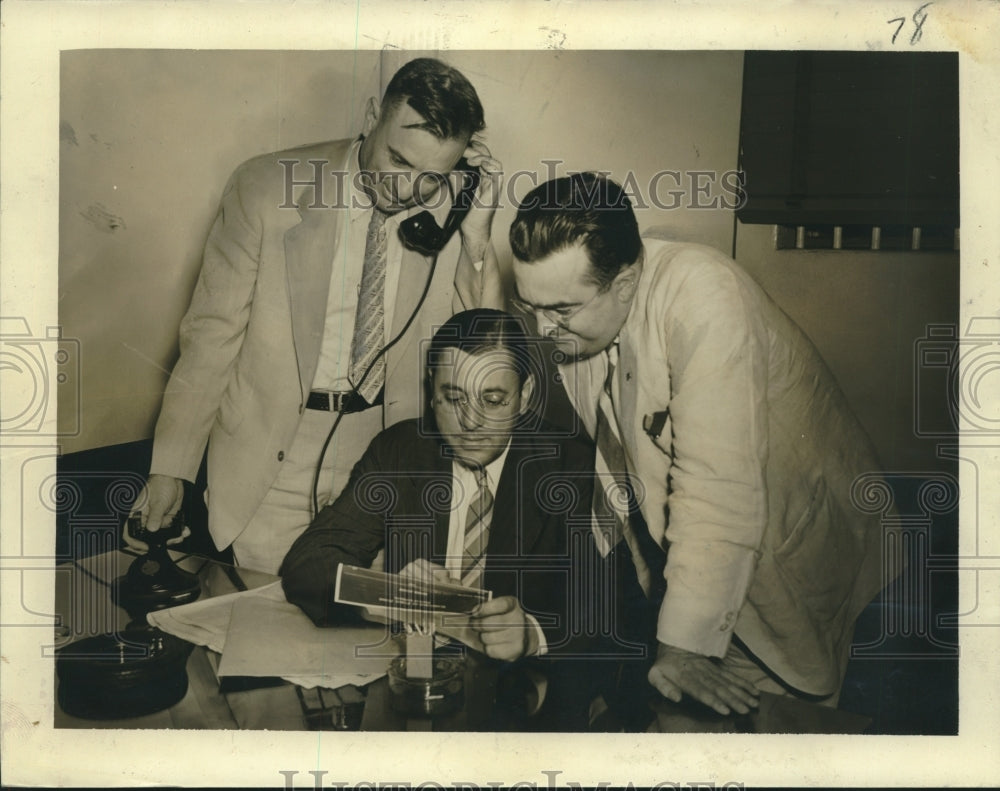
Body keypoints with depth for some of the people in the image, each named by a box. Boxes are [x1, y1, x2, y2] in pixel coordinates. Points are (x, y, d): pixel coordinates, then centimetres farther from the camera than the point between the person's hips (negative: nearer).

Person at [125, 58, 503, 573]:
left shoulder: (453, 211, -5)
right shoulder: (266, 187, -9)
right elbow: (212, 332, -4)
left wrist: (477, 241, -18)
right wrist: (170, 468, -4)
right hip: (268, 462, -1)